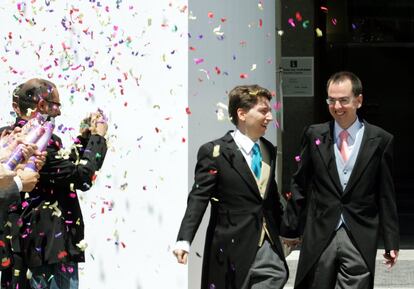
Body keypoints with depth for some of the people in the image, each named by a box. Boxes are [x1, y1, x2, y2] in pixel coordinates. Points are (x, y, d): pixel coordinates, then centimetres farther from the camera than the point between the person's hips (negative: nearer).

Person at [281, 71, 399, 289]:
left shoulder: (380, 140, 2)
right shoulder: (314, 135, 5)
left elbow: (386, 195, 4)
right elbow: (299, 185, 9)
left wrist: (391, 242, 4)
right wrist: (289, 229, 8)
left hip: (360, 240, -1)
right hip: (319, 236, 1)